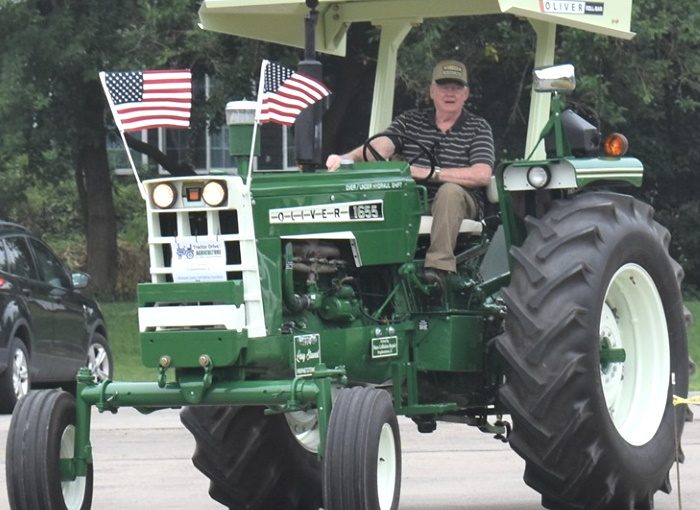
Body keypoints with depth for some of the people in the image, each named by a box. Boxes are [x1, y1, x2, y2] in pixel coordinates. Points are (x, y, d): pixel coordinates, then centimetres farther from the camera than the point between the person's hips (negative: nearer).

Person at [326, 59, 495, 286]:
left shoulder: (478, 128, 6)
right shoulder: (409, 121, 15)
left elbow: (482, 175, -11)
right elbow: (380, 147, -4)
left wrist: (429, 173, -18)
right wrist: (346, 158, -27)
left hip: (458, 205, -2)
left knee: (449, 191, -36)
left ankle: (439, 267, -44)